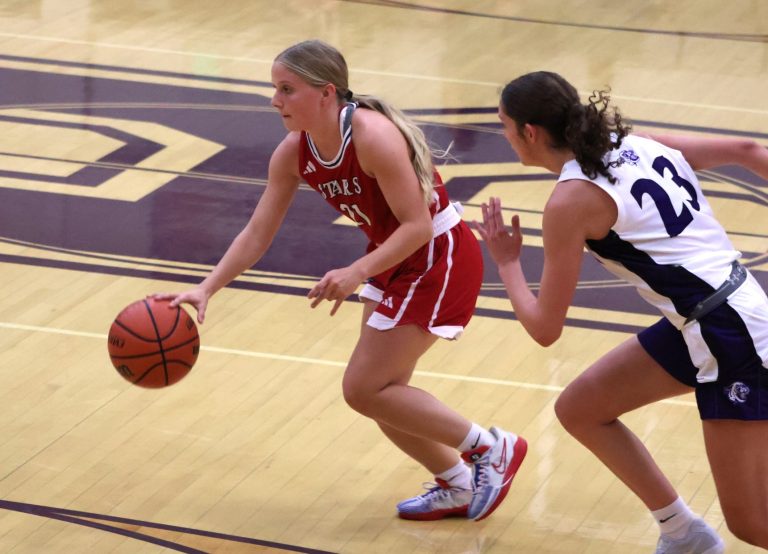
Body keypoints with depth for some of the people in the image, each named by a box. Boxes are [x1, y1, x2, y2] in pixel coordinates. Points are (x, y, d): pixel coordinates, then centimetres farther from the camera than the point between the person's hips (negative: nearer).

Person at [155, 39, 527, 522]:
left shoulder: (373, 137, -30)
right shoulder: (294, 153, -7)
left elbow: (418, 225, -29)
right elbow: (257, 235, -2)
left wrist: (357, 273, -39)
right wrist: (206, 290, -13)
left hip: (440, 258, -8)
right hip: (395, 258, 8)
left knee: (364, 389, -8)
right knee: (380, 392, 10)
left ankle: (491, 449, 4)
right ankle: (458, 487, 29)